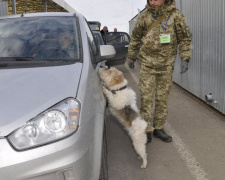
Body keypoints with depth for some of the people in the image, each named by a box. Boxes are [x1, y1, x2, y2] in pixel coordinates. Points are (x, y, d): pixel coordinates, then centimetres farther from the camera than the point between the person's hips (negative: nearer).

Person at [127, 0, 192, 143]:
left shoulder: (176, 16, -7)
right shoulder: (144, 17, -3)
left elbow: (185, 38, 0)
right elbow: (135, 39, 9)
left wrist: (185, 59, -9)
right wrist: (131, 58, 16)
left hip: (166, 66, 0)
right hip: (147, 65, 0)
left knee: (162, 98, 8)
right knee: (147, 98, -2)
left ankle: (159, 128, 21)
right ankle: (147, 130, 10)